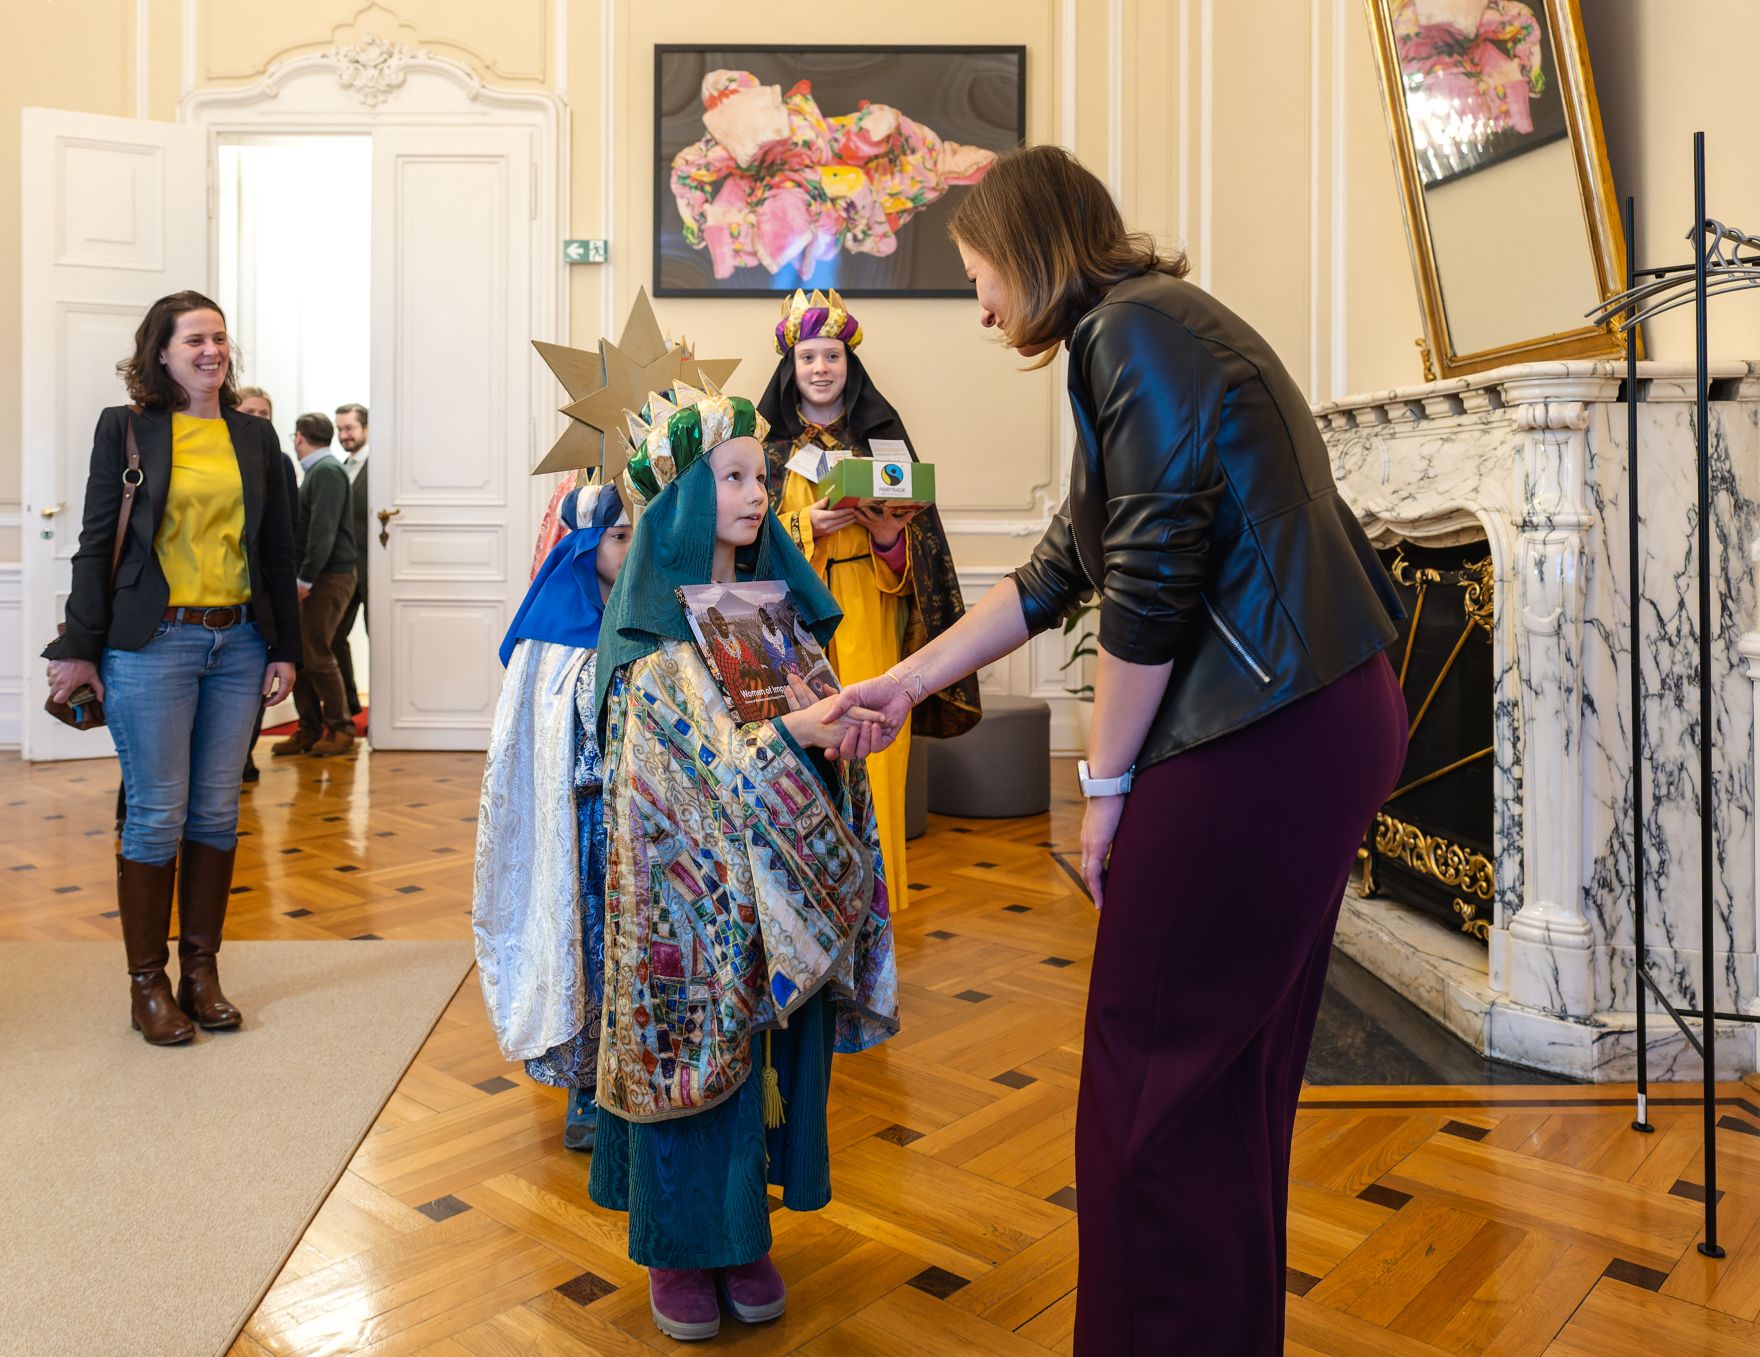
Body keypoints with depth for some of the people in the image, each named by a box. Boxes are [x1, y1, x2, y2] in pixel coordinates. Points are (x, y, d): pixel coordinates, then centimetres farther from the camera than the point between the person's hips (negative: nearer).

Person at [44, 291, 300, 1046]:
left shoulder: (254, 436, 10)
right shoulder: (125, 428, 2)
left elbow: (277, 550, 11)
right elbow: (96, 543, 1)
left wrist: (284, 648, 7)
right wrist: (79, 649, -2)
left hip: (238, 643, 3)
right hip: (153, 644, -3)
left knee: (216, 812, 8)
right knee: (156, 815, 0)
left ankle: (202, 972, 20)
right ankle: (147, 984, 14)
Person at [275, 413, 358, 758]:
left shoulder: (327, 471, -12)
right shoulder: (317, 470, 17)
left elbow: (323, 530, -20)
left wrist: (305, 578, -19)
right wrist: (302, 576, 11)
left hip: (329, 577, -9)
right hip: (313, 577, 9)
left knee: (317, 655, -6)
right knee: (299, 653, 8)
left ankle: (340, 729, 5)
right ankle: (309, 730, 15)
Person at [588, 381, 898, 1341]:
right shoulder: (650, 625, -8)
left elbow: (811, 708, 7)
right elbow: (701, 756, -17)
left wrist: (846, 722, -15)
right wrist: (796, 729, -31)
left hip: (778, 881, 5)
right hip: (687, 880, -5)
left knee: (763, 1035, 10)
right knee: (693, 1032, 2)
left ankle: (741, 1229, 26)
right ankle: (678, 1243, 20)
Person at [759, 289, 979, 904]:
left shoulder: (882, 434, 9)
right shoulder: (769, 442, 7)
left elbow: (916, 529, 7)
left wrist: (889, 537, -14)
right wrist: (806, 525, -15)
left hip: (866, 619, 0)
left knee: (870, 744, -4)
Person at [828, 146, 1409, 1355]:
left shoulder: (1135, 331, -9)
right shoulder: (1150, 328, 21)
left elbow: (1154, 582, -17)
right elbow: (1060, 573, 23)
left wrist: (1105, 785, -7)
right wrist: (904, 684, 25)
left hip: (1263, 733, -10)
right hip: (1320, 722, 10)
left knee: (1156, 1075, 1)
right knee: (1234, 1071, 18)